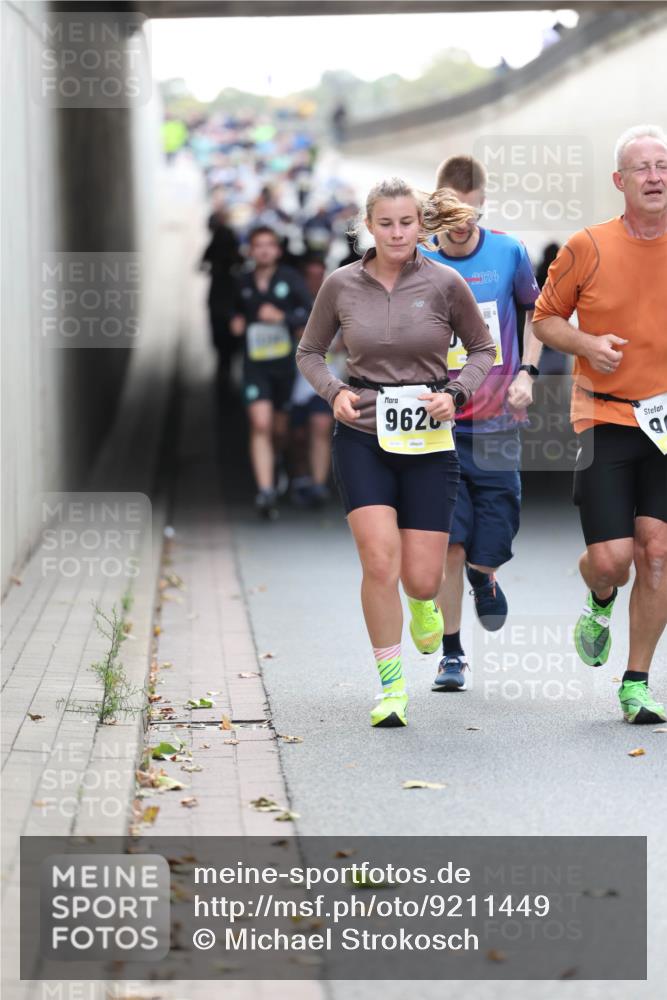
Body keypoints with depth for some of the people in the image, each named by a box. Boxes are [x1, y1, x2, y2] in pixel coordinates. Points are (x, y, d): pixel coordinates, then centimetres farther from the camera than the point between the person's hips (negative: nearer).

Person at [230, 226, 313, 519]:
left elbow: (311, 314, -9)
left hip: (285, 363, -1)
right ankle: (265, 491, -21)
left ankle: (277, 461, 45)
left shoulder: (290, 279, -3)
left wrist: (282, 317, -21)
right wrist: (237, 323, 4)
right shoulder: (243, 284, 7)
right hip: (255, 365, 1)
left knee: (280, 428, 10)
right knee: (260, 425, -15)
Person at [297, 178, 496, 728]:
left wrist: (455, 394, -7)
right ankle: (391, 685, 0)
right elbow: (310, 351, 14)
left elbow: (483, 349, 10)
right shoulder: (341, 285, -1)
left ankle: (423, 603, 39)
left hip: (429, 441, 0)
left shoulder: (445, 283, -3)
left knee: (422, 577, -2)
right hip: (362, 439, 0)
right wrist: (335, 391, -5)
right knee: (380, 562, -16)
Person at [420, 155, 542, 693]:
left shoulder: (509, 253, -2)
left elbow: (534, 310, 15)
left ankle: (483, 575, 37)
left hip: (497, 423, 1)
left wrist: (527, 372, 3)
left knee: (488, 548, 0)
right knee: (449, 544, -9)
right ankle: (452, 654, 4)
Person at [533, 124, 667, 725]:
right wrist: (585, 343, -11)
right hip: (605, 418, -2)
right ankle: (600, 603, 29)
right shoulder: (588, 248, -3)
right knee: (611, 558, -9)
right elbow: (545, 318, 8)